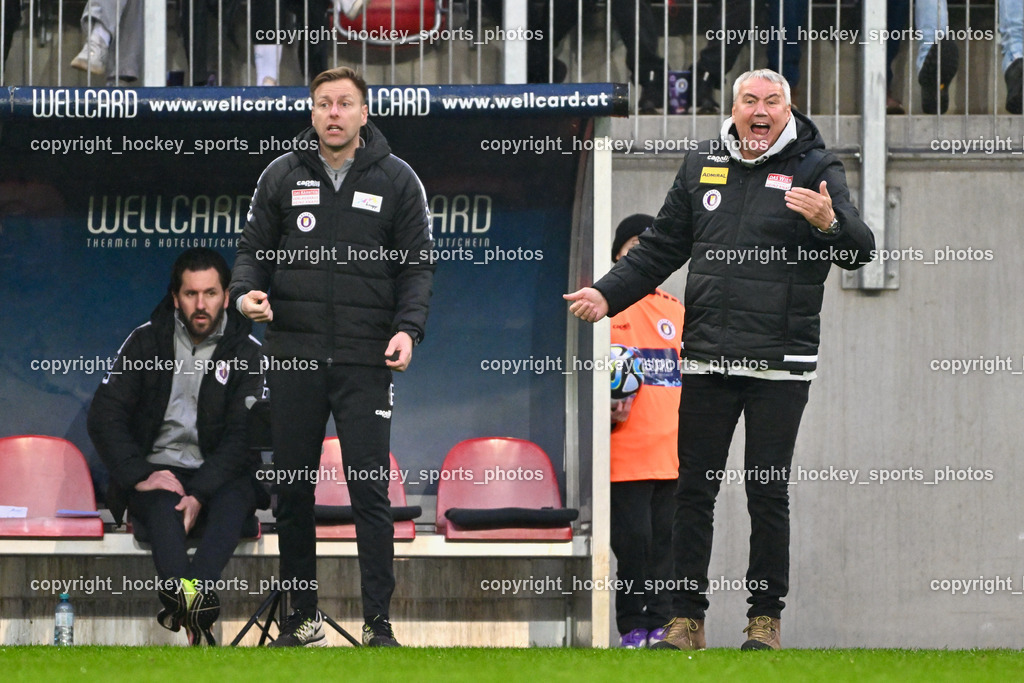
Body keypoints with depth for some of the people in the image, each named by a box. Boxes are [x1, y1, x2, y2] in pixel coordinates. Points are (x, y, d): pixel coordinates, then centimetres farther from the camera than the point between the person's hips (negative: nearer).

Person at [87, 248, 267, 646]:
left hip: (217, 477, 0)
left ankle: (186, 601, -62)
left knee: (236, 498, -36)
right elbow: (104, 416, 0)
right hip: (156, 469, 0)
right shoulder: (146, 341, 5)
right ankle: (191, 606, -65)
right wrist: (139, 475, -17)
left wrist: (200, 494, -23)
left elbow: (243, 436, -7)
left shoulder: (248, 352, 3)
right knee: (163, 505, -36)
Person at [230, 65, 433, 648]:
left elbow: (418, 263, 4)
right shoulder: (282, 176, 9)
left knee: (371, 490, -6)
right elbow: (254, 246, 14)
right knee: (293, 487, 6)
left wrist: (408, 328, -10)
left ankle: (379, 621, -2)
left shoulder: (397, 179, 5)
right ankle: (303, 616, 15)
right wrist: (246, 291, -7)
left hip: (366, 358, -2)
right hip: (293, 355, 2)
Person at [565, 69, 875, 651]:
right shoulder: (701, 167, 11)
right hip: (707, 361, 4)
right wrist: (607, 295, 8)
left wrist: (829, 223, -32)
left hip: (781, 364, -4)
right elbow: (661, 250, 19)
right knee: (695, 491, 5)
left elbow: (860, 251, -11)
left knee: (769, 494, 2)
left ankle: (766, 618, 11)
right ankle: (687, 619, 10)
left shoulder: (815, 169, -2)